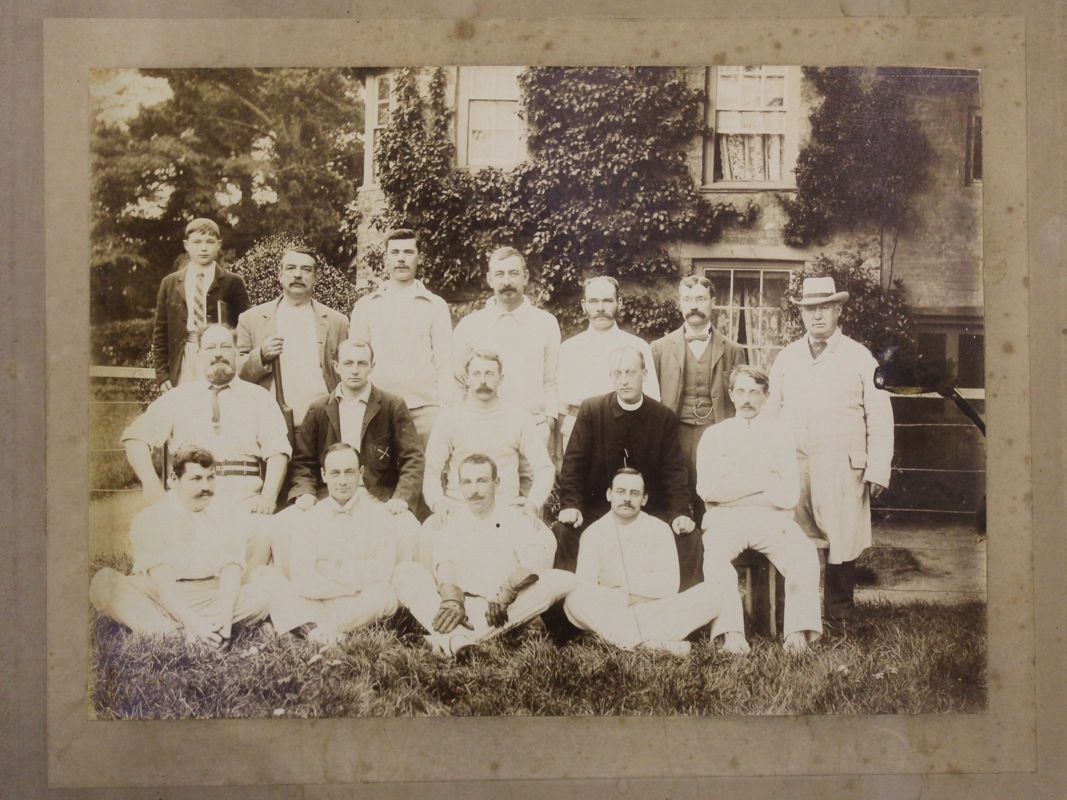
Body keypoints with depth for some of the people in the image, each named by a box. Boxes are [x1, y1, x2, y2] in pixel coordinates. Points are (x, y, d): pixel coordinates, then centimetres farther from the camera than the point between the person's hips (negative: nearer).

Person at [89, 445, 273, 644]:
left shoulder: (230, 516, 7)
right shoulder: (150, 519, -2)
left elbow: (231, 573, -6)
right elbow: (161, 581, -15)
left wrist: (225, 616, -26)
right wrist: (193, 622, -29)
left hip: (213, 599, 2)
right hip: (161, 602, -2)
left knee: (267, 586, -23)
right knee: (104, 582, -25)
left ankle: (174, 630, -30)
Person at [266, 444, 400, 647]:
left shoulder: (379, 515, 5)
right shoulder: (309, 519, 8)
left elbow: (381, 576, -6)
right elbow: (302, 583, -5)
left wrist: (323, 583, -6)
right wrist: (357, 585, -9)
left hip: (362, 606, -1)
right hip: (314, 606, 1)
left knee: (385, 596, -32)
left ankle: (323, 630, -21)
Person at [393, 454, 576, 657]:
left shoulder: (516, 519, 8)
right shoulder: (455, 522, 13)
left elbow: (537, 556, -13)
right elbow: (445, 562, -7)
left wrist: (507, 591, -31)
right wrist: (451, 601, -28)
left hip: (507, 613, -1)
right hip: (463, 609, 1)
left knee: (563, 581, -28)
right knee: (406, 572, -14)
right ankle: (453, 635, -44)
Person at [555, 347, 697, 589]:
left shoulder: (664, 417, 0)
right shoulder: (590, 410, -2)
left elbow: (674, 469, -2)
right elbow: (574, 461, -4)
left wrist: (681, 513, -16)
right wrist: (570, 505, -17)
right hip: (597, 504, -1)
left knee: (690, 538, -20)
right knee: (562, 532, -26)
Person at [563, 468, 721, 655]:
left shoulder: (659, 529, 5)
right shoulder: (593, 533, 3)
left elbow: (669, 584, -5)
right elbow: (585, 587, -8)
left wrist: (625, 581, -10)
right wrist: (626, 597, -15)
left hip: (654, 612, 2)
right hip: (609, 615, -1)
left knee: (710, 594, -21)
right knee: (574, 599, -33)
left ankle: (630, 640, -31)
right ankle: (652, 641, -37)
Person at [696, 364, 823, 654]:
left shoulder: (778, 432, 13)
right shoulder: (714, 435, 13)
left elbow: (789, 495, 1)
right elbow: (707, 488, -4)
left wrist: (734, 493, -2)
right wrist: (763, 482, -4)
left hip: (772, 519, 1)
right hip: (725, 520, -1)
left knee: (804, 554, -29)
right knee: (715, 554, -34)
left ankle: (798, 631, -26)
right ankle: (731, 633, -35)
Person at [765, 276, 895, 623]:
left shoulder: (860, 357, 6)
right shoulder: (786, 358, 14)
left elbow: (880, 419, 3)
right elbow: (770, 412, 13)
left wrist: (878, 471, -4)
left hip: (842, 469, -2)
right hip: (792, 466, 2)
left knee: (842, 542, -3)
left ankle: (840, 614, 12)